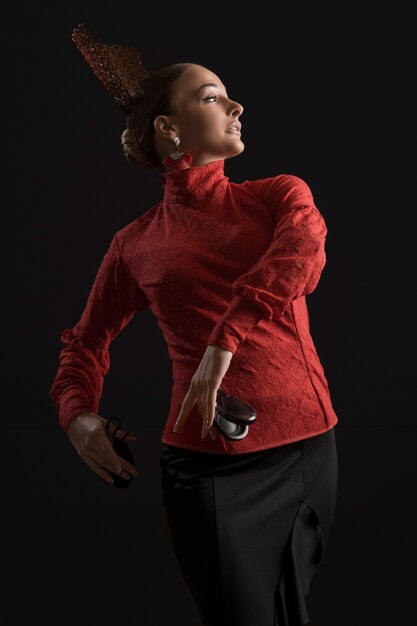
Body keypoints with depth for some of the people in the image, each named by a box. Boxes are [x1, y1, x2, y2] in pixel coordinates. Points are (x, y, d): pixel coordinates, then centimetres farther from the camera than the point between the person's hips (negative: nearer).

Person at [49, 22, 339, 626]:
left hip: (310, 446, 2)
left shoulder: (280, 194, 6)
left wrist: (226, 339, -30)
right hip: (213, 466, -2)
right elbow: (87, 342, 16)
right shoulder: (136, 245, 6)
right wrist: (78, 415, -3)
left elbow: (304, 247, -17)